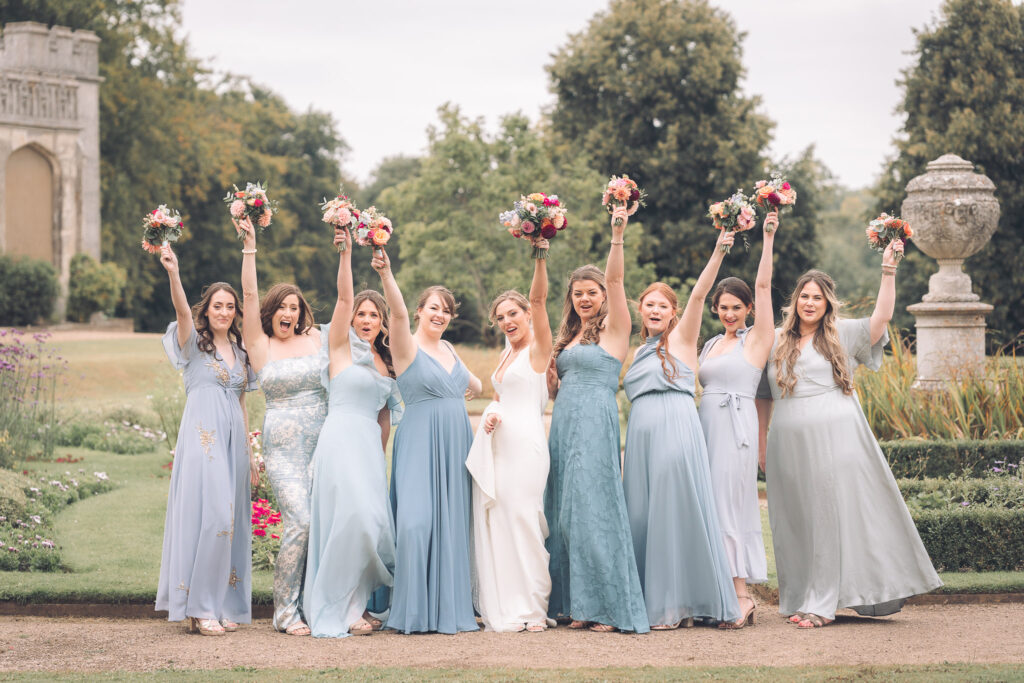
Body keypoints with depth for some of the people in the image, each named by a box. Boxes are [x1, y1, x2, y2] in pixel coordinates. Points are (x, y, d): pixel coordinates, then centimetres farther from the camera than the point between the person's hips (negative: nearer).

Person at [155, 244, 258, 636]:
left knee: (231, 518, 5)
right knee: (207, 513, -13)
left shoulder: (239, 351, 18)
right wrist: (173, 274, -38)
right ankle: (198, 608, -10)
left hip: (233, 439, 6)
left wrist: (250, 454, 19)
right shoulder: (194, 343, 1)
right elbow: (182, 311, -20)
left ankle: (223, 606, 10)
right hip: (203, 437, -6)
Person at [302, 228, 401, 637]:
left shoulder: (381, 362, 18)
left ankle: (356, 603, 11)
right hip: (341, 441, -7)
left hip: (369, 446, 7)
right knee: (351, 519, -15)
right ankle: (340, 608, -8)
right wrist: (345, 253, -21)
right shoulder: (340, 347, 2)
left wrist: (381, 456, 16)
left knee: (371, 524, 2)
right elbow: (344, 298, -11)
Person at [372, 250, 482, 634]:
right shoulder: (408, 347, -4)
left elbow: (474, 385, 32)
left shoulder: (448, 349, 16)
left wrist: (470, 390, 12)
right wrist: (386, 275, -39)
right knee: (416, 522, -15)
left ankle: (449, 606, 12)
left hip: (455, 444, 7)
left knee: (451, 525, 6)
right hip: (420, 443, -6)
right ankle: (414, 612, -8)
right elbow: (398, 313, -24)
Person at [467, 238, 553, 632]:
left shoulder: (538, 347, -1)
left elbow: (539, 299, -14)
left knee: (523, 518, -9)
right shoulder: (507, 353, 20)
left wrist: (540, 256, -27)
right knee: (493, 521, 4)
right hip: (496, 441, 8)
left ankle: (533, 609, -2)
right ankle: (504, 609, 9)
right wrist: (492, 413, 4)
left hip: (525, 441, -8)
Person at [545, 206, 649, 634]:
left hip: (595, 424, -8)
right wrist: (549, 372, 1)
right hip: (564, 423, 8)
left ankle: (611, 605, -7)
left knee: (593, 508, -10)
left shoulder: (614, 328, 1)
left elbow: (616, 282, -15)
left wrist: (617, 238, -26)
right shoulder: (569, 336, 19)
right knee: (566, 513, 6)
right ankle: (580, 604, 11)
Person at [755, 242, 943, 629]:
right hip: (791, 447, 2)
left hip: (837, 443, -2)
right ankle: (805, 600, 10)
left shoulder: (844, 336, 6)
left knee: (840, 513, -3)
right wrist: (761, 442, 12)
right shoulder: (776, 342, 12)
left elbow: (881, 318, -10)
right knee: (799, 520, 4)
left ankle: (822, 602, 1)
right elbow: (764, 397, 16)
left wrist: (888, 271, -16)